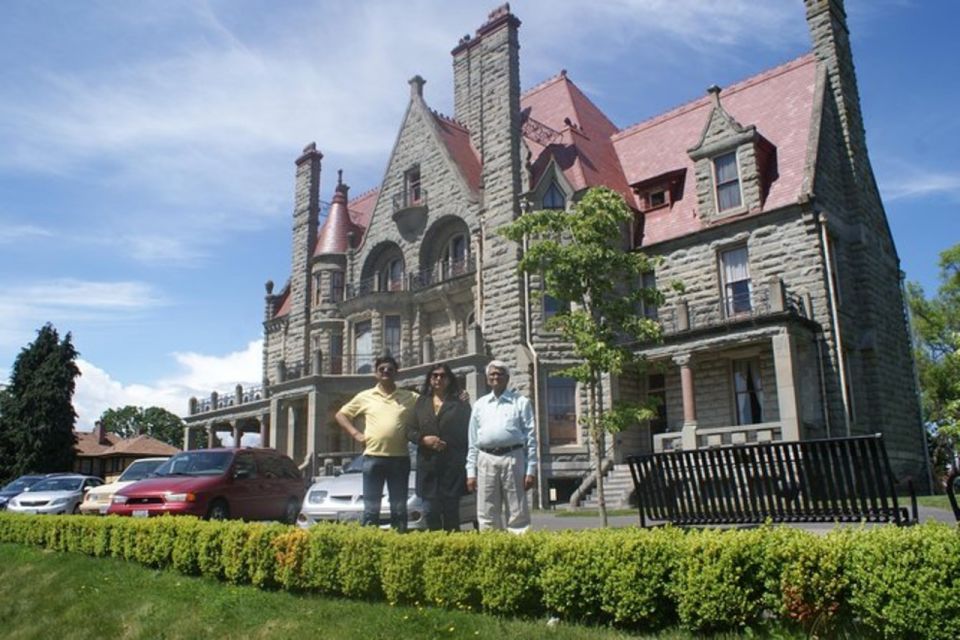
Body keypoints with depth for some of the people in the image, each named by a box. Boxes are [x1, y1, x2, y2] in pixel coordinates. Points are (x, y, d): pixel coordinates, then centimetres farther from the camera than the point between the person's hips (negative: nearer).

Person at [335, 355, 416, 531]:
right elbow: (341, 415, 13)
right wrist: (356, 434, 3)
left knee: (399, 509, 7)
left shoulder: (410, 398, 6)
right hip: (373, 457, 0)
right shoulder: (365, 397, 8)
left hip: (400, 458, 0)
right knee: (371, 509, 4)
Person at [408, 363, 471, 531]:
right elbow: (411, 431, 11)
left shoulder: (460, 405, 5)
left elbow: (467, 434, 2)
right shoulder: (421, 403, 14)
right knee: (429, 511, 3)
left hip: (452, 467, -2)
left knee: (451, 511, 0)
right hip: (427, 465, 3)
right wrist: (423, 439, -9)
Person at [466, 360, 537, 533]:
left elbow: (530, 437, 3)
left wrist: (530, 470, -4)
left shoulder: (520, 402, 6)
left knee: (517, 514, 1)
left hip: (512, 459, -3)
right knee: (486, 516, 7)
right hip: (486, 460, 3)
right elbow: (472, 442, 15)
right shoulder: (480, 405, 15)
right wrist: (471, 472, 9)